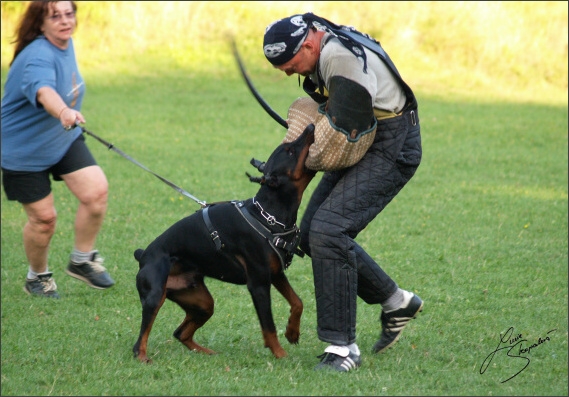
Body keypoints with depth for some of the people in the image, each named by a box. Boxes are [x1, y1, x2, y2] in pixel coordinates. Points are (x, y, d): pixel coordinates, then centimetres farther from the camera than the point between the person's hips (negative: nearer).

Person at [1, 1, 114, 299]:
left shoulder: (66, 44, -1)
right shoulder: (38, 56, -29)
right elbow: (43, 89, -51)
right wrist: (64, 112, -71)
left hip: (64, 140, 7)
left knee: (96, 191, -11)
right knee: (43, 218, -1)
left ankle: (82, 260, 8)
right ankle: (37, 276, 25)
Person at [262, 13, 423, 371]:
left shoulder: (341, 56, -27)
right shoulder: (326, 46, 4)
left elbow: (344, 127, -28)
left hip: (389, 152, -10)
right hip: (361, 150, 11)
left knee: (327, 231, -21)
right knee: (311, 234, 10)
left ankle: (342, 348, -15)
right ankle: (396, 302, 25)